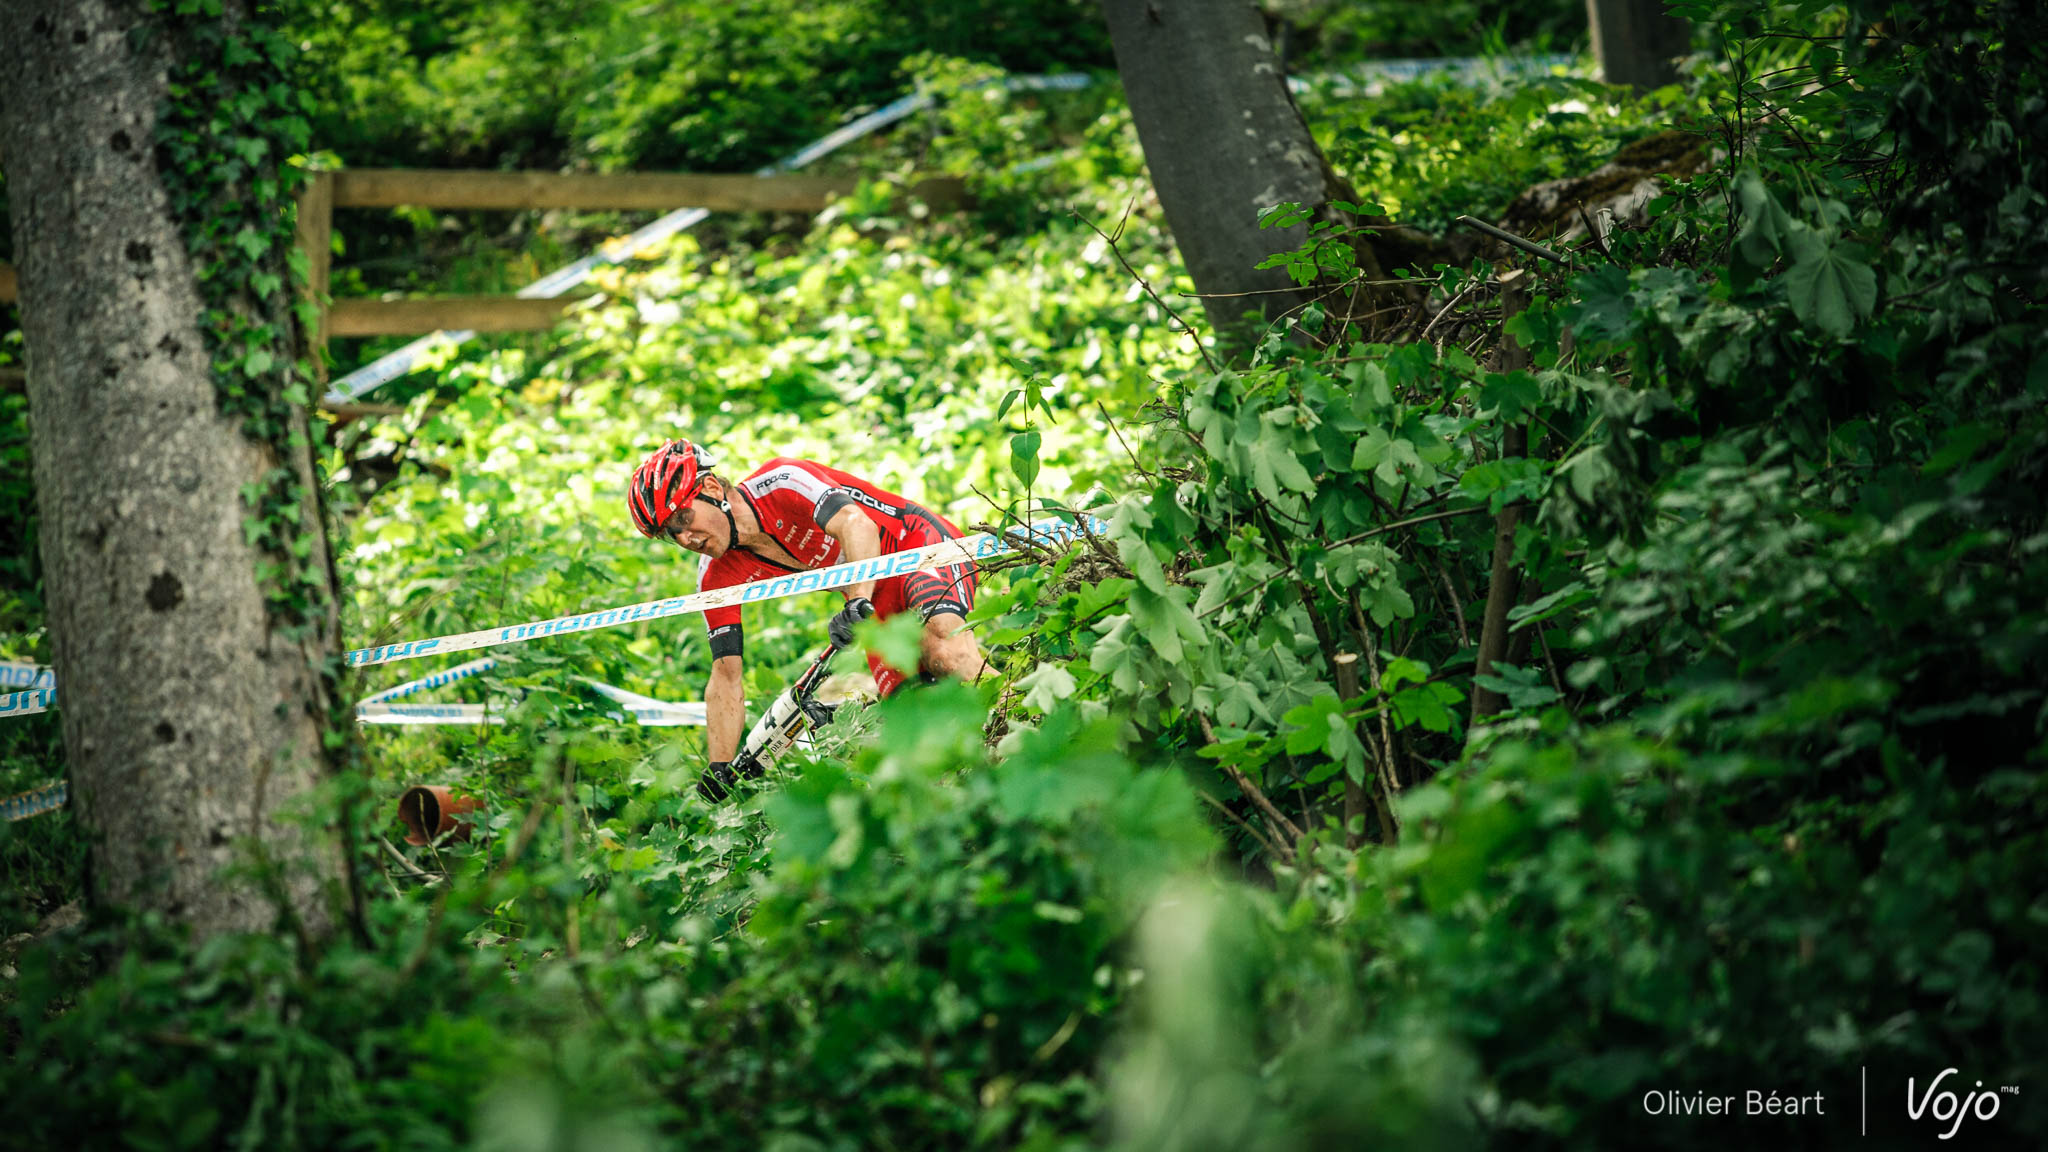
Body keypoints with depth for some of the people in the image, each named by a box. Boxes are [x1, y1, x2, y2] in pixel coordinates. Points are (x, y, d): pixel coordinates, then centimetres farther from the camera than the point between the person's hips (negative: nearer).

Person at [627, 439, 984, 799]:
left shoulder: (779, 483, -24)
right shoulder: (717, 579, -6)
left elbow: (857, 524, -39)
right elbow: (726, 680, -4)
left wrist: (859, 602, -54)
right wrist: (718, 774, -10)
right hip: (882, 603, 7)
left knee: (945, 653, -36)